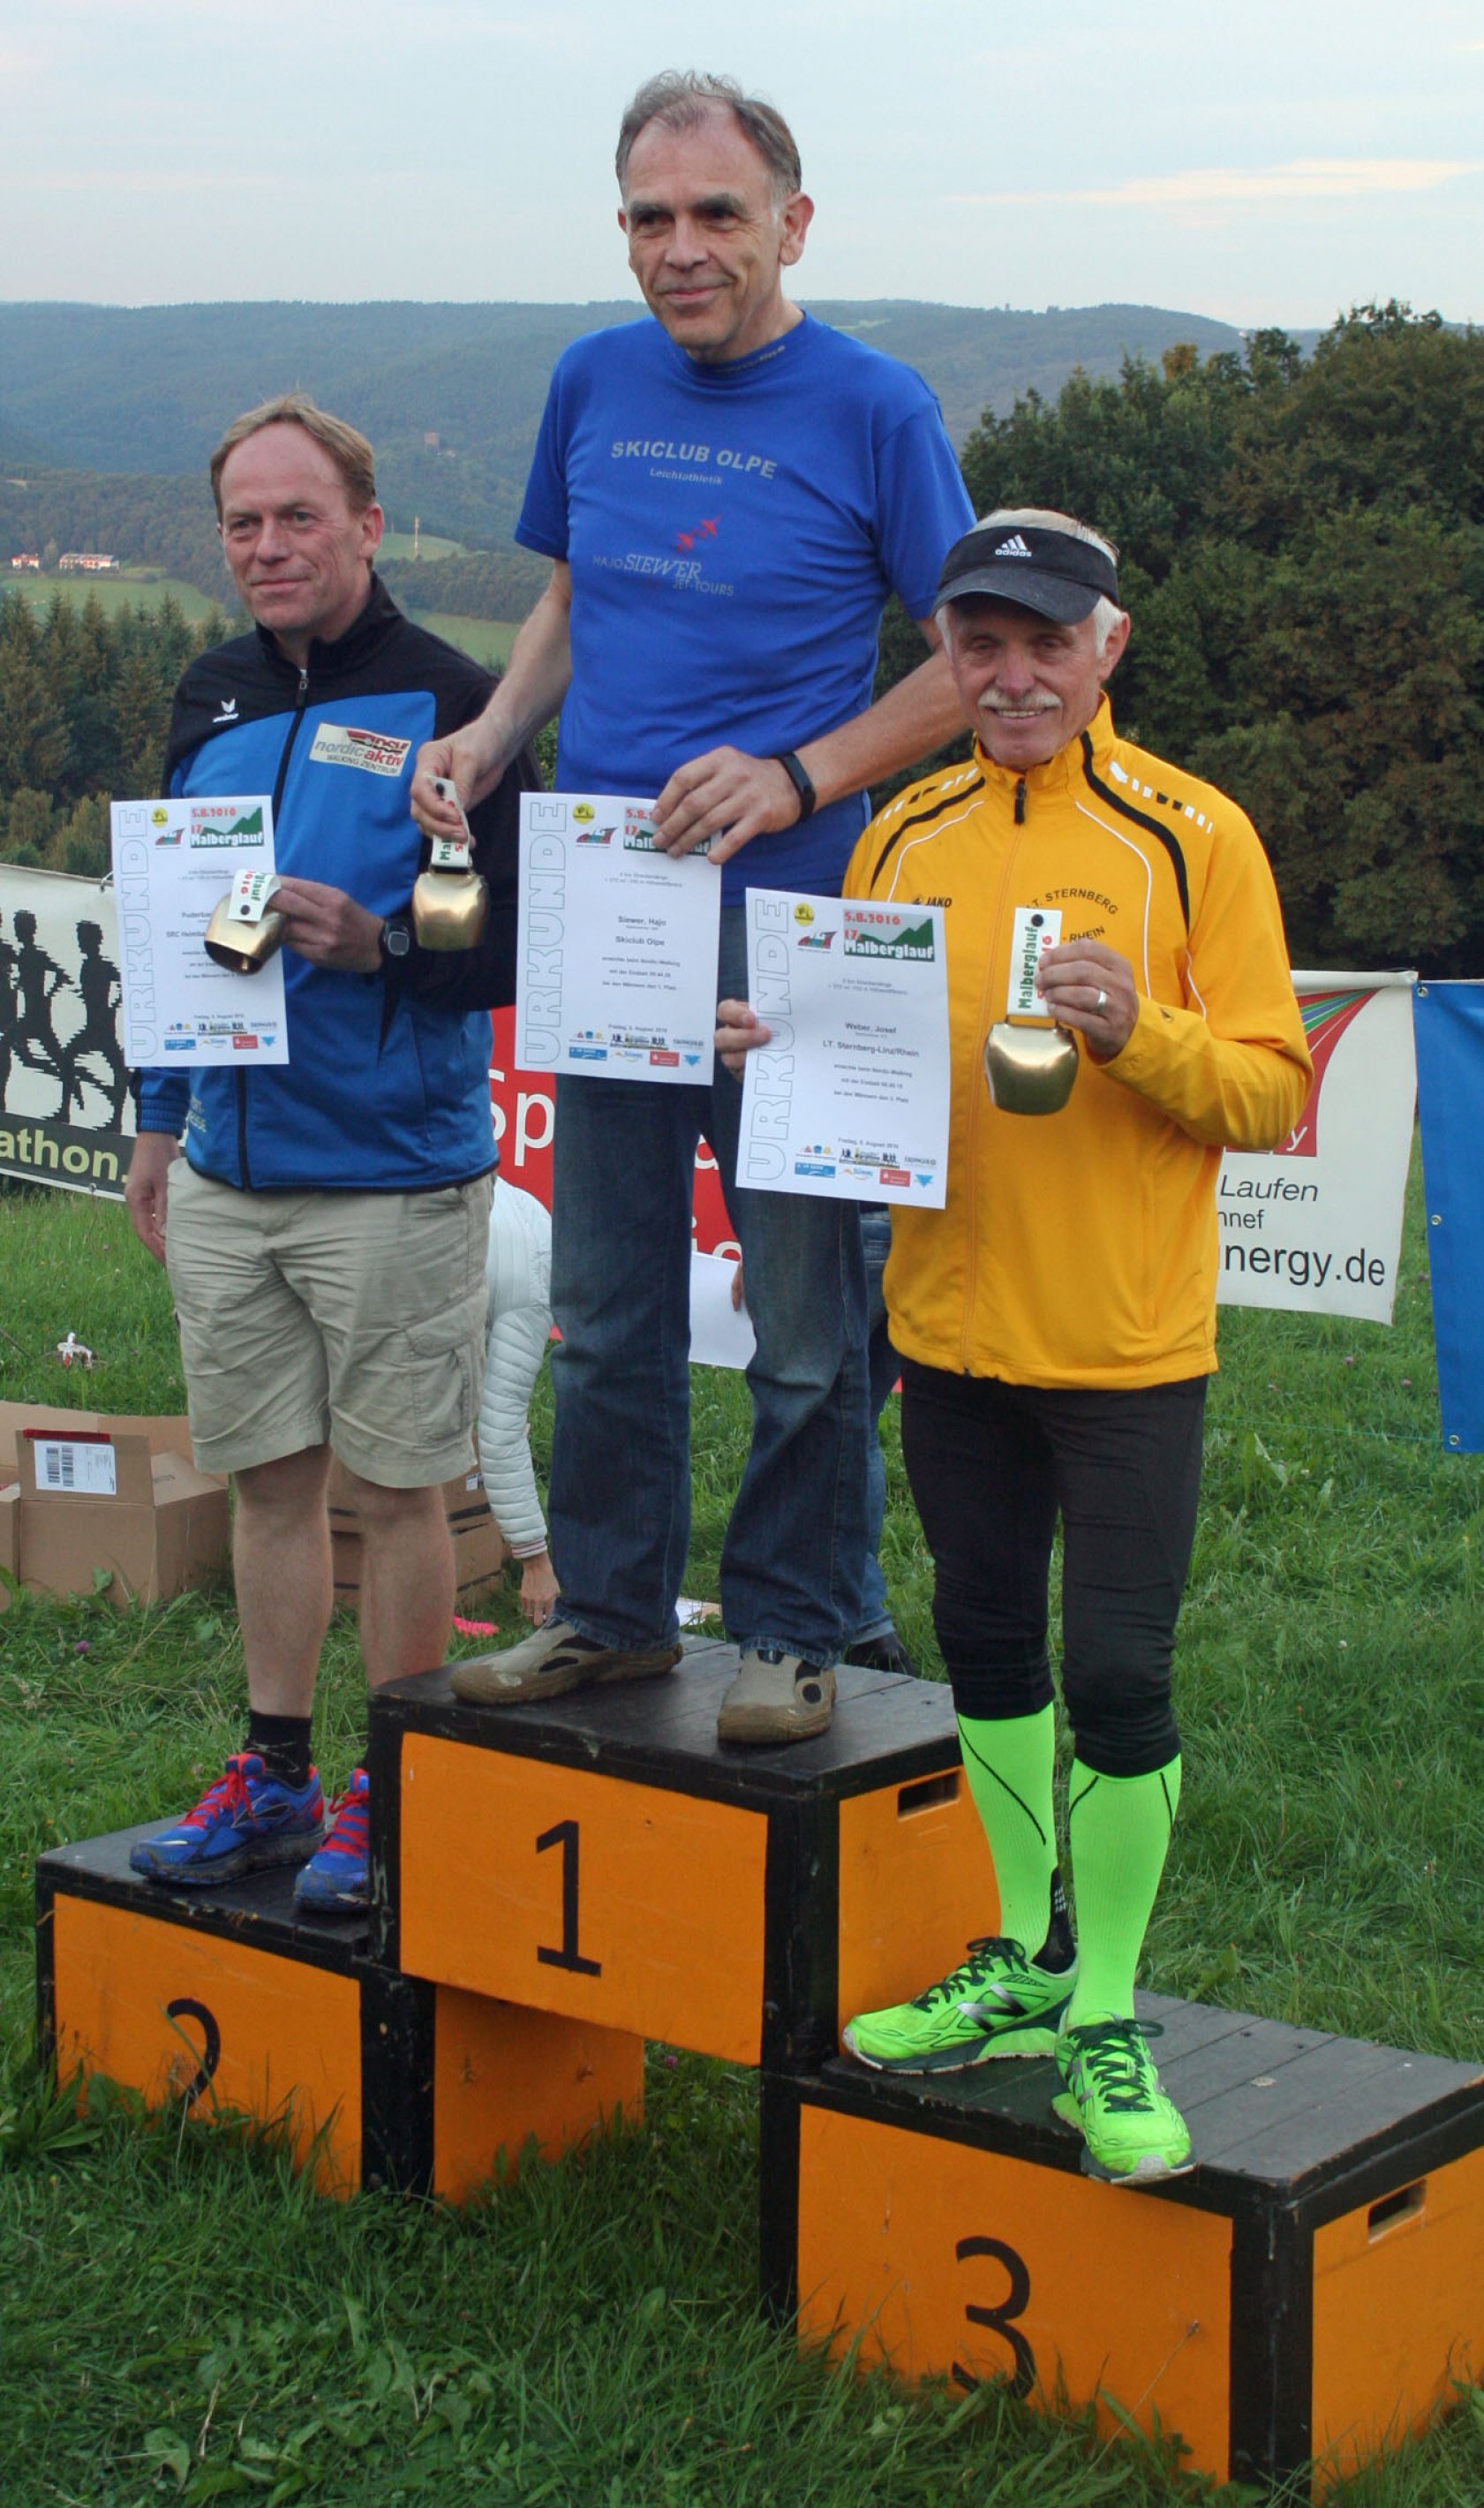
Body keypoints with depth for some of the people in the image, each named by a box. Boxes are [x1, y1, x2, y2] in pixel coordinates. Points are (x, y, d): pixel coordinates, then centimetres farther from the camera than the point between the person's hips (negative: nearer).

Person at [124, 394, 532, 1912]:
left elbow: (520, 938, -10)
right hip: (227, 1173, 6)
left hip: (393, 1182, -6)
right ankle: (274, 1781, 23)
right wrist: (160, 1119, 18)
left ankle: (394, 1799, 15)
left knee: (396, 1490, 3)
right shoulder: (211, 700, 10)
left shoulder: (447, 704, -8)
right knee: (270, 1479, 13)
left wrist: (377, 946, -25)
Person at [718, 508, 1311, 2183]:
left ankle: (1102, 2020, 11)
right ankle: (1026, 1962, 31)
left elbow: (1272, 1094, -7)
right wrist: (779, 1050, -6)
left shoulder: (1192, 836, -6)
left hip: (1128, 1345, -5)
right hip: (951, 1327, 5)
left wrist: (1137, 1031, -24)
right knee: (987, 1648, 15)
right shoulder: (905, 836, 7)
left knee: (1118, 1672, -2)